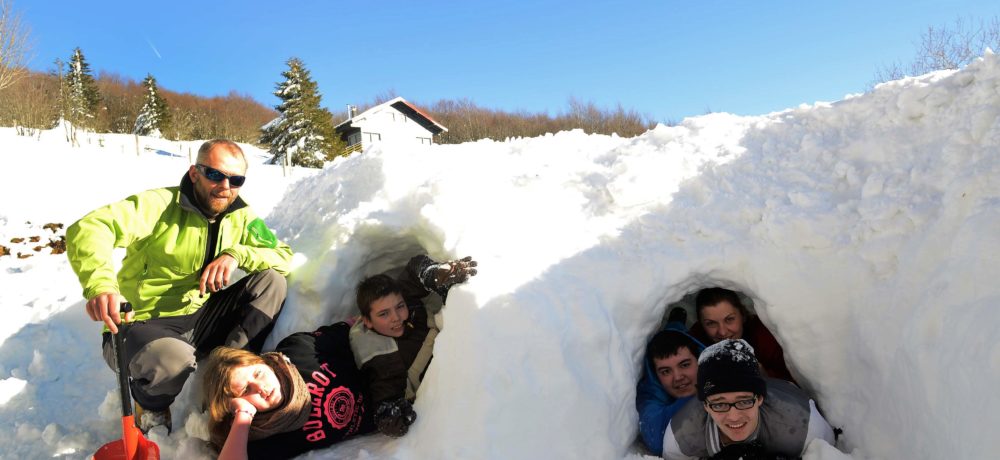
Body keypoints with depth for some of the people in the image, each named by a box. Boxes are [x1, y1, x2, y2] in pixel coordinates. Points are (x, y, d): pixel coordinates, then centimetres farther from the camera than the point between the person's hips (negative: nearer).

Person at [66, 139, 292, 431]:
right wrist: (101, 284, -47)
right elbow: (86, 229, -27)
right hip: (142, 323, -5)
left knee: (272, 280, -12)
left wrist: (237, 254, -22)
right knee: (175, 359, -39)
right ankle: (150, 405, 0)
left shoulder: (241, 218, 3)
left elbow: (284, 256, -3)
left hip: (200, 322, 5)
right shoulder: (162, 205, -15)